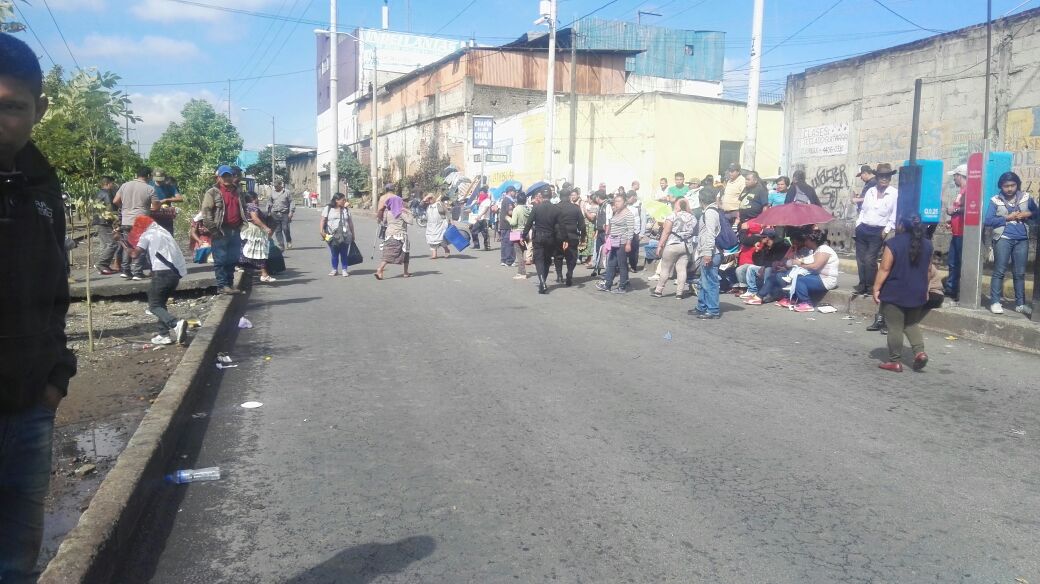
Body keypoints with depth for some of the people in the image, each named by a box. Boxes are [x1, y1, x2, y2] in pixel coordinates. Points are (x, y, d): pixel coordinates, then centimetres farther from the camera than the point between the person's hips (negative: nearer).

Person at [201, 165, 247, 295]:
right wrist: (212, 229, -15)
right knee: (221, 260, -4)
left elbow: (243, 209, 27)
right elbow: (206, 212, -9)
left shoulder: (237, 192, 16)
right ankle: (222, 285, 0)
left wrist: (240, 224, 16)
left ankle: (230, 284, 19)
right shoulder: (212, 193, -3)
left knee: (233, 260, 10)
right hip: (221, 232, -6)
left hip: (235, 231, 6)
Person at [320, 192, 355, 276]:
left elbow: (350, 222, 12)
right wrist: (321, 230, -13)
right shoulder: (328, 208, 3)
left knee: (344, 254, 3)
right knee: (334, 254, 6)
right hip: (332, 236, -1)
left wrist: (352, 234, 11)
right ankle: (335, 270, 18)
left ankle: (344, 270, 12)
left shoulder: (346, 210, 10)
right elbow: (323, 220, -1)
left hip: (345, 236, 1)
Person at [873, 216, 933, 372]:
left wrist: (876, 288, -9)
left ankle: (895, 361, 4)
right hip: (917, 293, 6)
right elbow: (928, 269, 15)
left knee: (895, 327, 0)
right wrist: (924, 290, 25)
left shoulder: (894, 243, -13)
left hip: (895, 293, -6)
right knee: (912, 324, 19)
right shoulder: (927, 244, 7)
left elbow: (885, 268, -15)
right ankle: (920, 351, 2)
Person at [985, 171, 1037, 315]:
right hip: (1003, 238, -3)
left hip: (1022, 240, 3)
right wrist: (1007, 218, -13)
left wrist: (1029, 214, -3)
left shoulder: (1026, 197, 7)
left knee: (1020, 273, 8)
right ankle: (995, 302, 0)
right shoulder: (995, 200, -1)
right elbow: (988, 221, -6)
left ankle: (1020, 304, 15)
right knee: (999, 271, -3)